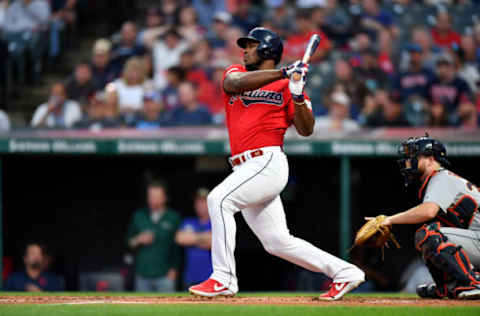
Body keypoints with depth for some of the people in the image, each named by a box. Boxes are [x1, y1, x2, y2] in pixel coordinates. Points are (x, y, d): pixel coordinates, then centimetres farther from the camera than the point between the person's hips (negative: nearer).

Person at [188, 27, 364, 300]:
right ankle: (344, 272, 16)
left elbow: (306, 130, -4)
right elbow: (237, 83, -10)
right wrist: (282, 73, -18)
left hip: (268, 162, -6)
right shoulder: (236, 73, 17)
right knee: (278, 242, 7)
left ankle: (224, 279, -24)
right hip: (247, 169, 6)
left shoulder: (287, 85, 4)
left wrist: (298, 97, -19)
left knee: (219, 199, -25)